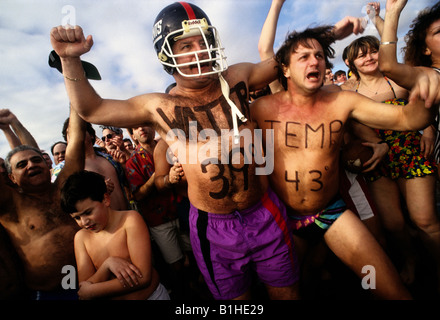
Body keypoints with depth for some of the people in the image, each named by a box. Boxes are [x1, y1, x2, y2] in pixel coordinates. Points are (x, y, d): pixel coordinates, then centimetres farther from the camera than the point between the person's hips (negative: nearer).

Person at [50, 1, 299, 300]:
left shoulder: (237, 78, -1)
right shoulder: (159, 107, -7)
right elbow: (91, 109, 0)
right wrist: (70, 58, -11)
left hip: (266, 213, 2)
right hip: (213, 227, -1)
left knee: (286, 292, 23)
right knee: (236, 297, 21)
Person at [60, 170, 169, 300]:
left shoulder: (130, 219, -13)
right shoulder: (81, 237, 0)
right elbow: (83, 288, -5)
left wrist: (91, 291, -12)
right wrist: (107, 264, -21)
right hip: (109, 297, 3)